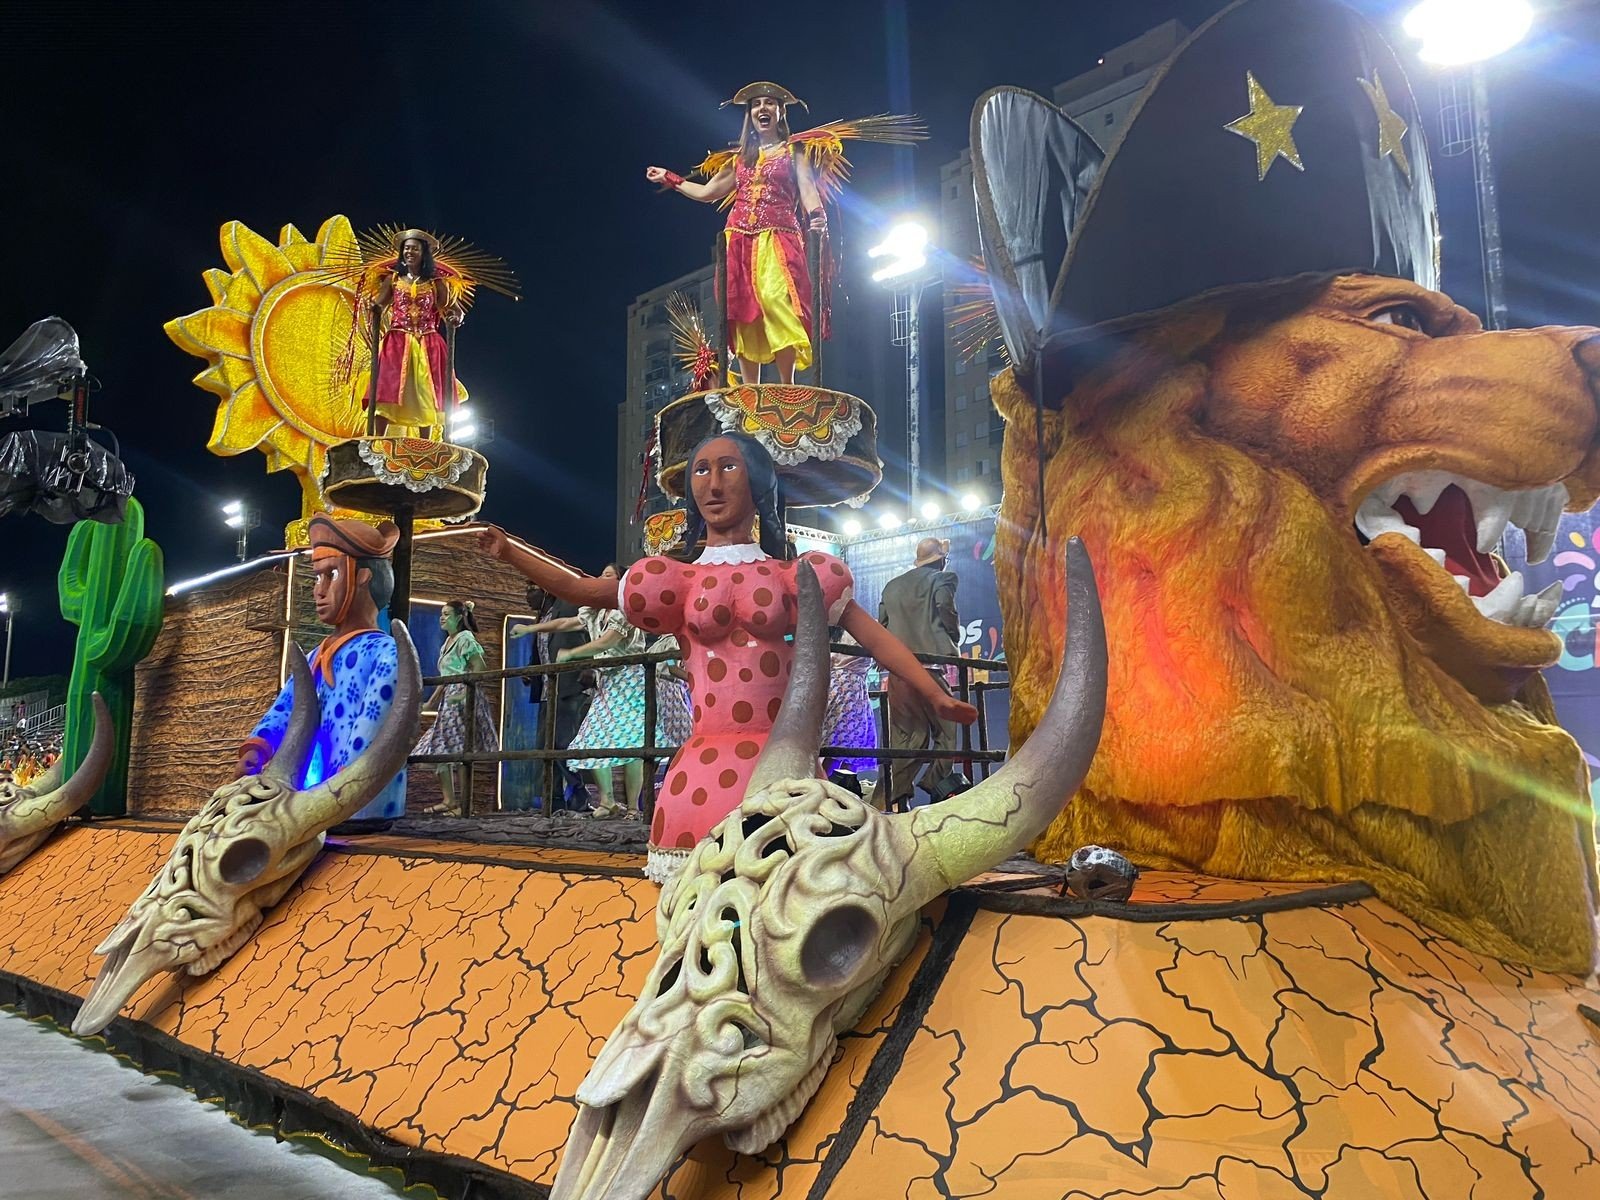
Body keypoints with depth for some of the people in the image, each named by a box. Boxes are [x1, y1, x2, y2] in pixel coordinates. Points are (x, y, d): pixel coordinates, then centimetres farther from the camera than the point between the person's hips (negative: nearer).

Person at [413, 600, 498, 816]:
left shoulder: (465, 639, -7)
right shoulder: (448, 641, 19)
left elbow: (480, 668, -17)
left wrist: (464, 694, -24)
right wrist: (432, 701, 22)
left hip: (462, 701, -9)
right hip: (449, 701, 9)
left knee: (459, 751, -10)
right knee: (441, 750, 6)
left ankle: (463, 804, -7)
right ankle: (450, 800, 11)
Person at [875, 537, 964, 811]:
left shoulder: (892, 585, 18)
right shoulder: (942, 580, 3)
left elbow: (882, 624, 14)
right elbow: (947, 611, -11)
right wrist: (954, 642, 4)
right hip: (929, 664, -5)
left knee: (905, 735, 7)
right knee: (947, 731, 1)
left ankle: (899, 797, 2)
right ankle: (935, 788, -10)